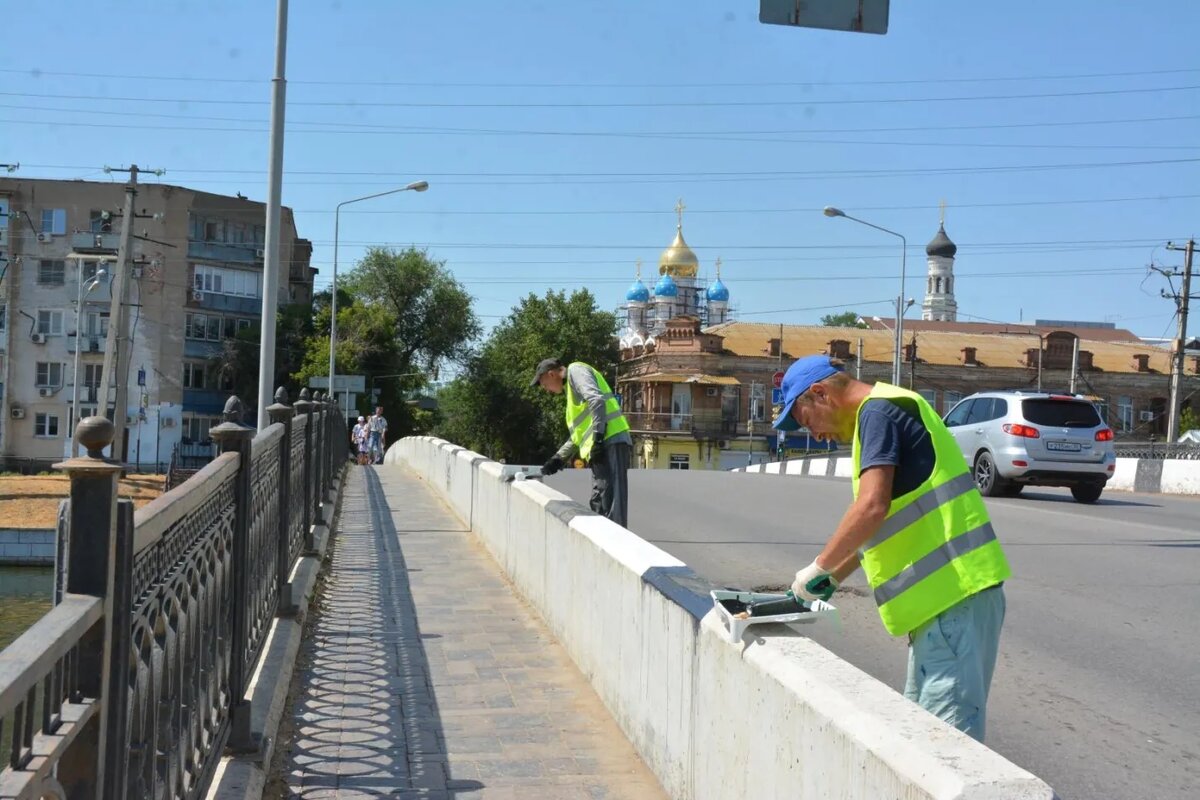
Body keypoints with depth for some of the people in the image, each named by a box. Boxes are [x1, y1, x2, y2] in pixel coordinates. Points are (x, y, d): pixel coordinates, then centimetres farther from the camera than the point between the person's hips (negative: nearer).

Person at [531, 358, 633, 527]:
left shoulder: (575, 370, 2)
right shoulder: (571, 385, 31)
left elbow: (596, 400, -16)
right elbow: (578, 433, 34)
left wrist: (598, 438, -21)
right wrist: (559, 458, 30)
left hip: (610, 442, -10)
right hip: (605, 446, 10)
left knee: (611, 508, -15)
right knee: (598, 506, 9)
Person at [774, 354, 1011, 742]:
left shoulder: (878, 412, -9)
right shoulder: (881, 414, 21)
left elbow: (872, 506, -22)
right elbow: (885, 525, 28)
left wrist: (819, 567, -10)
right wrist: (834, 577, 26)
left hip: (954, 596, -11)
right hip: (944, 595, 11)